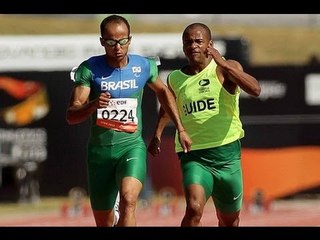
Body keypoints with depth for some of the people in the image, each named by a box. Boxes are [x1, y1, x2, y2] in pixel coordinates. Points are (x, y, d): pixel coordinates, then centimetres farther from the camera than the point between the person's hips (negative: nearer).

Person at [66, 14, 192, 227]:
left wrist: (180, 128, 20)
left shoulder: (144, 66, -1)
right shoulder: (90, 69, -8)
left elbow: (163, 92, 21)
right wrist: (93, 105, -33)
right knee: (103, 222, 9)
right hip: (100, 149, 1)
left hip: (132, 145, -1)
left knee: (129, 199, -29)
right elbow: (71, 116, -12)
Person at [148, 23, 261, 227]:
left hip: (227, 154, 0)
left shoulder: (224, 69, -3)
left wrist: (223, 64, -31)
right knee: (194, 209, -26)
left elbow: (255, 90, -23)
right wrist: (157, 134, 21)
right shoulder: (175, 79, 7)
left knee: (229, 220, 14)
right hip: (194, 156, 0)